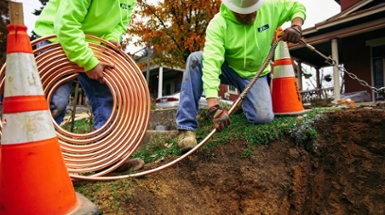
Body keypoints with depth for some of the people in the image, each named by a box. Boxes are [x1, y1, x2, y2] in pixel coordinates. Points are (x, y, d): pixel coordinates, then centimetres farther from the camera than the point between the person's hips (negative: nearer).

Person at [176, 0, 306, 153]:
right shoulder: (218, 24, -24)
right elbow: (211, 62, -38)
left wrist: (296, 26, -19)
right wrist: (213, 105, -50)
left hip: (255, 74, 2)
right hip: (228, 70, -1)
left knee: (264, 117, -23)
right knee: (196, 59, -31)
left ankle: (245, 102, 16)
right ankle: (187, 127, -30)